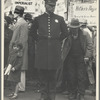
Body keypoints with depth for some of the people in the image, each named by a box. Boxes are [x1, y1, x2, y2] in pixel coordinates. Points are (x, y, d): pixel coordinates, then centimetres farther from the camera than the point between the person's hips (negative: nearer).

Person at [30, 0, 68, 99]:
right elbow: (33, 32, 17)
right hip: (42, 49, 0)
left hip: (55, 50, 0)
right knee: (42, 72, 2)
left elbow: (64, 32, 16)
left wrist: (58, 40, 8)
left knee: (52, 73, 5)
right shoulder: (38, 19, 5)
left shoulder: (59, 19, 6)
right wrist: (39, 41, 8)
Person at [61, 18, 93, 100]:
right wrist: (62, 57, -10)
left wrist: (87, 56, -7)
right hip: (70, 58, 1)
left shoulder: (85, 34, 3)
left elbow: (90, 45, 2)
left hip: (81, 58, 0)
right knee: (71, 77, 3)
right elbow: (63, 46, 1)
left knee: (82, 77, -1)